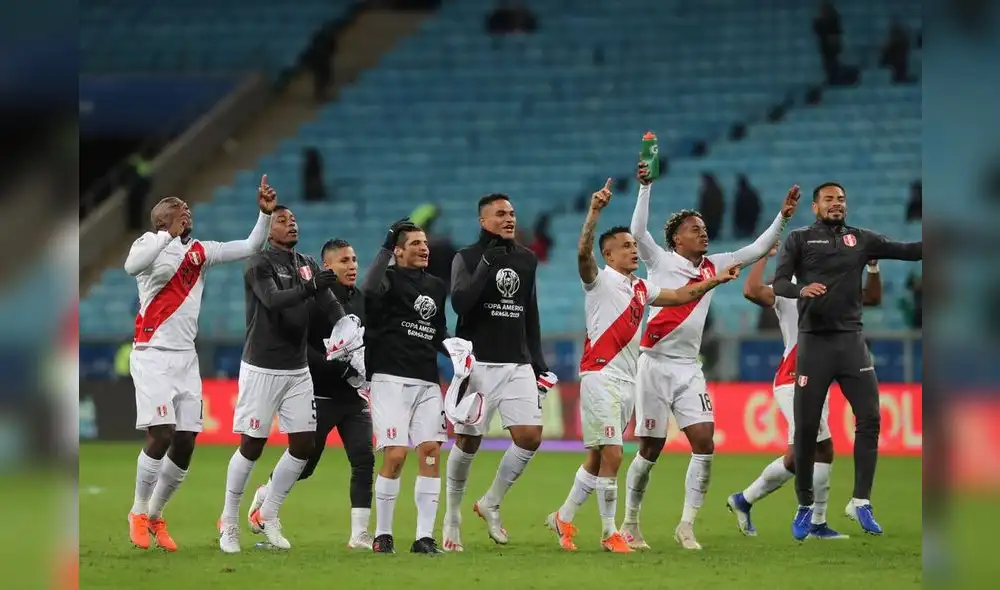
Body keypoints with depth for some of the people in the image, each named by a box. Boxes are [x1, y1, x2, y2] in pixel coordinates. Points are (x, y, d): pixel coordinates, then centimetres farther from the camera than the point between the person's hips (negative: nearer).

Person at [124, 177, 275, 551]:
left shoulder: (200, 251, 13)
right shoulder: (151, 243, -4)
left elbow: (250, 248, 13)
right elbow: (131, 266, -27)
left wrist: (265, 214, 0)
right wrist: (169, 234, -33)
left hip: (186, 358, 6)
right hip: (153, 354, -6)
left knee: (185, 444, 3)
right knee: (161, 435, -16)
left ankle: (155, 515, 19)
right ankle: (138, 513, 2)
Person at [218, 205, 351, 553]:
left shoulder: (307, 265, 10)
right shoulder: (259, 266, -10)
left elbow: (330, 303, 0)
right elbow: (272, 300, -27)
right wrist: (309, 289, -42)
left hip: (297, 370, 6)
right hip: (262, 369, -6)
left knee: (303, 444, 2)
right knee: (252, 446, -3)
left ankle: (268, 515, 17)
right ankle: (229, 523, 10)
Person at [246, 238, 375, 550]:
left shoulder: (361, 300, 11)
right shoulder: (315, 299, -12)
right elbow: (299, 347, -19)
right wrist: (341, 368, -23)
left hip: (353, 396, 6)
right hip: (320, 395, -6)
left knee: (364, 460, -6)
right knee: (303, 464, 4)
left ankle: (359, 534, -3)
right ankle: (264, 496, 33)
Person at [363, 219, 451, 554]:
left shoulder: (436, 287, 18)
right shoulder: (389, 279, -2)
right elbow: (368, 291, -27)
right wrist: (386, 248, -22)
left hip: (427, 382, 6)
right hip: (391, 379, -6)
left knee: (431, 452, -5)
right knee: (395, 456, -12)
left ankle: (424, 536, -2)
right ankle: (382, 534, 2)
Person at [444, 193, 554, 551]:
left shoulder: (526, 260, 13)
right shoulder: (467, 259, -2)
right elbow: (459, 302, -19)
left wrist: (538, 361, 18)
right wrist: (487, 265, -22)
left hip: (518, 364, 4)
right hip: (478, 362, -4)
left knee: (530, 437, -9)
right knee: (468, 442, -2)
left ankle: (491, 504, 10)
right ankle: (453, 517, 14)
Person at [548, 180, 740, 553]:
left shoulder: (641, 288, 17)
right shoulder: (600, 279, -4)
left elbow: (680, 295, 26)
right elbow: (583, 252, -23)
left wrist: (716, 280, 17)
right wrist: (594, 213, -36)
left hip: (627, 380, 8)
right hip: (600, 376, -8)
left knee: (597, 458, 12)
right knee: (611, 455, -11)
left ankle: (564, 518, 24)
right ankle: (609, 533, -4)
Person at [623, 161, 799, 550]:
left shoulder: (712, 267, 12)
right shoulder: (660, 261, -1)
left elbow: (755, 251, 14)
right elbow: (637, 232, -17)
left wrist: (782, 217, 4)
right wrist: (645, 187, -25)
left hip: (689, 368, 5)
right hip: (656, 364, -5)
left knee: (705, 444, -10)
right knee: (650, 450, 0)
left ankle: (686, 526, -4)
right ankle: (630, 525, 14)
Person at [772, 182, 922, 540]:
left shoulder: (860, 239, 10)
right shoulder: (799, 239, 3)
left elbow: (909, 251, 5)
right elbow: (778, 284, -7)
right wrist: (801, 289, -28)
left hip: (851, 339, 2)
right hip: (814, 342, -2)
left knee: (869, 418, -6)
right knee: (806, 426, 1)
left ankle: (860, 502, -1)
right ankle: (805, 507, 13)